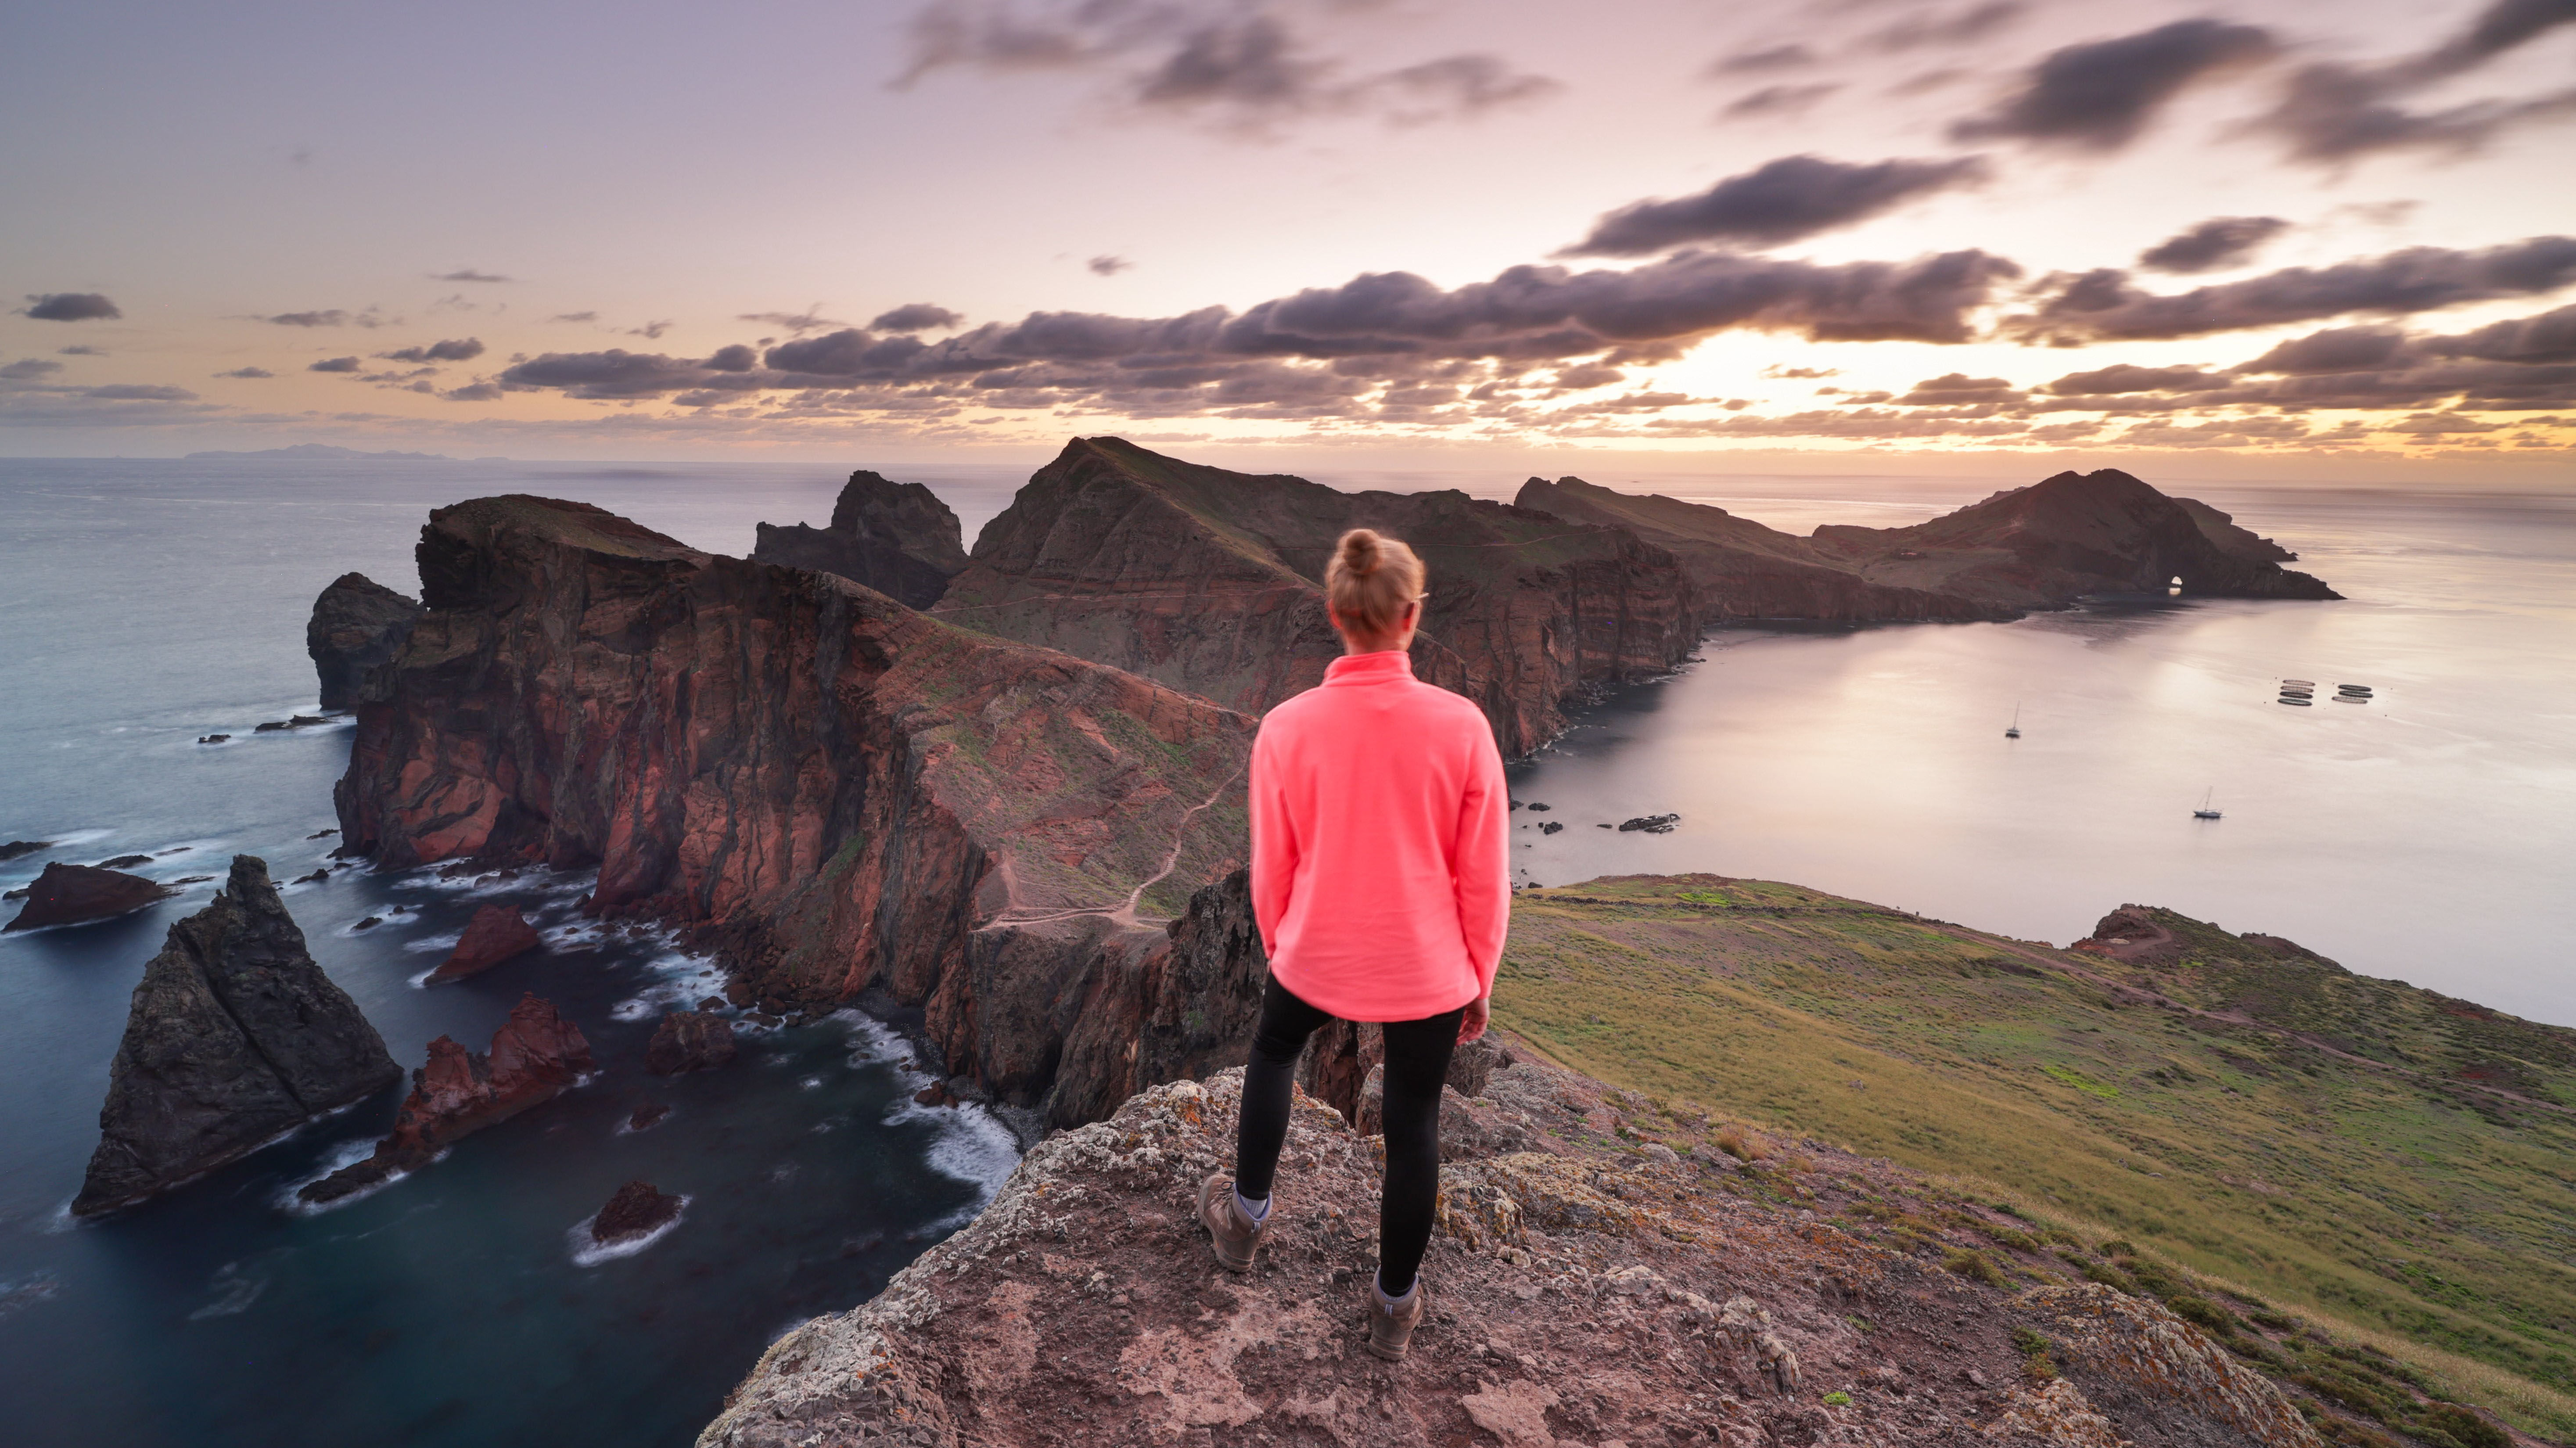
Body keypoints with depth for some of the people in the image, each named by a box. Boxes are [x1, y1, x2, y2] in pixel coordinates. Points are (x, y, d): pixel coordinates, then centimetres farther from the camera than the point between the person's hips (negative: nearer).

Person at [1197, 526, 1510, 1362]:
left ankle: (1247, 1216, 45)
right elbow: (1484, 877, -8)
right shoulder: (1461, 726, -16)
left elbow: (1271, 870, -3)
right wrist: (1479, 980, 7)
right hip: (1429, 970, 0)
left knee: (1273, 1050, 32)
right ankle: (1395, 1307, 37)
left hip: (1317, 958, 1)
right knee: (1413, 1125, 19)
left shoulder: (1287, 729, -15)